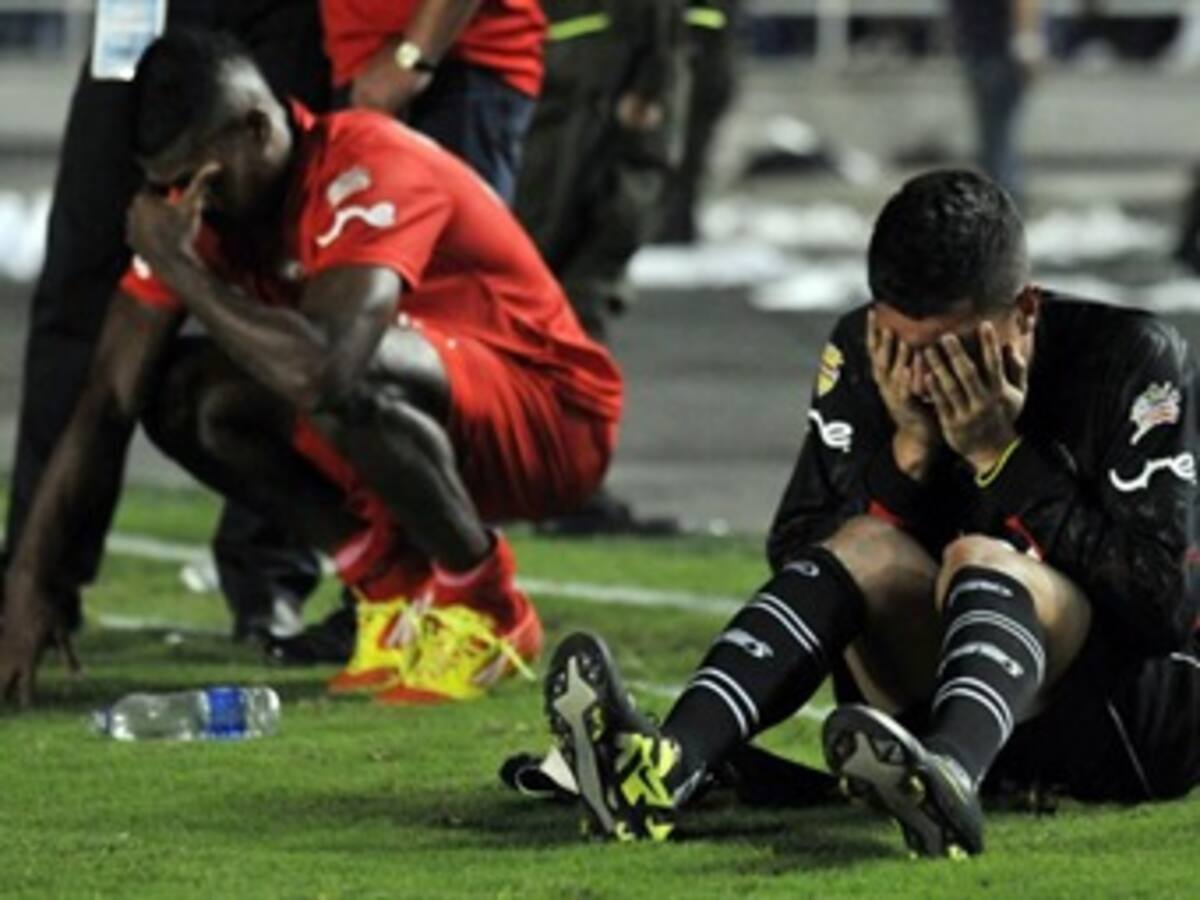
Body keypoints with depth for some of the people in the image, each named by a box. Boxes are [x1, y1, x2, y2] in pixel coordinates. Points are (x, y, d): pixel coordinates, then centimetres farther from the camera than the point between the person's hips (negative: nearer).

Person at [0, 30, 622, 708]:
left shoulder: (371, 171, -27)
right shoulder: (202, 199, -5)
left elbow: (320, 370, -43)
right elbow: (110, 401, -4)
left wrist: (179, 268, -30)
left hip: (556, 422, -8)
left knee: (346, 381, -36)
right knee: (185, 396, -12)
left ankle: (486, 607, -14)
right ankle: (395, 587, -1)